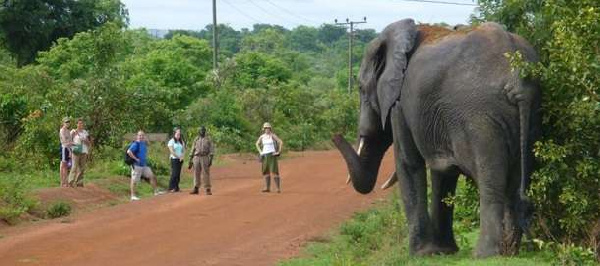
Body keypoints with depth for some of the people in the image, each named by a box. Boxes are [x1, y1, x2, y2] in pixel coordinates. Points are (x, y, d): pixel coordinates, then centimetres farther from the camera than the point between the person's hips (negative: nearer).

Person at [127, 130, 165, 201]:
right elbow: (129, 151, -28)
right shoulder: (136, 144, -15)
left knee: (152, 176, 10)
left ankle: (156, 191, 19)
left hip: (144, 165, 9)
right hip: (137, 165, -9)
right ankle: (133, 196, 1)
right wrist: (136, 159, -23)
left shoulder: (145, 144, 11)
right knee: (134, 180, -3)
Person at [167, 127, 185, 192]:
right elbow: (172, 151, -11)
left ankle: (176, 188, 7)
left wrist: (182, 157, -4)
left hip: (180, 160, 6)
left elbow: (184, 150, 14)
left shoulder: (181, 142, 15)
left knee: (178, 174, 4)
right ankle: (171, 188, -9)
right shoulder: (171, 141, -3)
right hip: (174, 159, -6)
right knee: (174, 174, -11)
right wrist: (178, 157, -11)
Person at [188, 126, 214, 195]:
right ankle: (196, 189, 9)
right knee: (196, 174, 4)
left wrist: (211, 159, -15)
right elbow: (192, 151, 15)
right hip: (196, 158, 4)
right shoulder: (196, 140, 13)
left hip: (205, 158, -3)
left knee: (206, 174, -6)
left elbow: (211, 150, -3)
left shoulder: (208, 140, 3)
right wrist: (190, 161, 10)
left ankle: (208, 190, -4)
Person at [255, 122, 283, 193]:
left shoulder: (273, 135, -7)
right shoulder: (262, 137, 7)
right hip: (264, 156, 6)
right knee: (266, 171, 6)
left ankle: (278, 188, -12)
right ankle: (267, 188, 11)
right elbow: (257, 144, 23)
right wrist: (260, 152, 12)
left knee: (274, 171, -11)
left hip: (272, 155, -6)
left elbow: (281, 142, -12)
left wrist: (279, 152, -12)